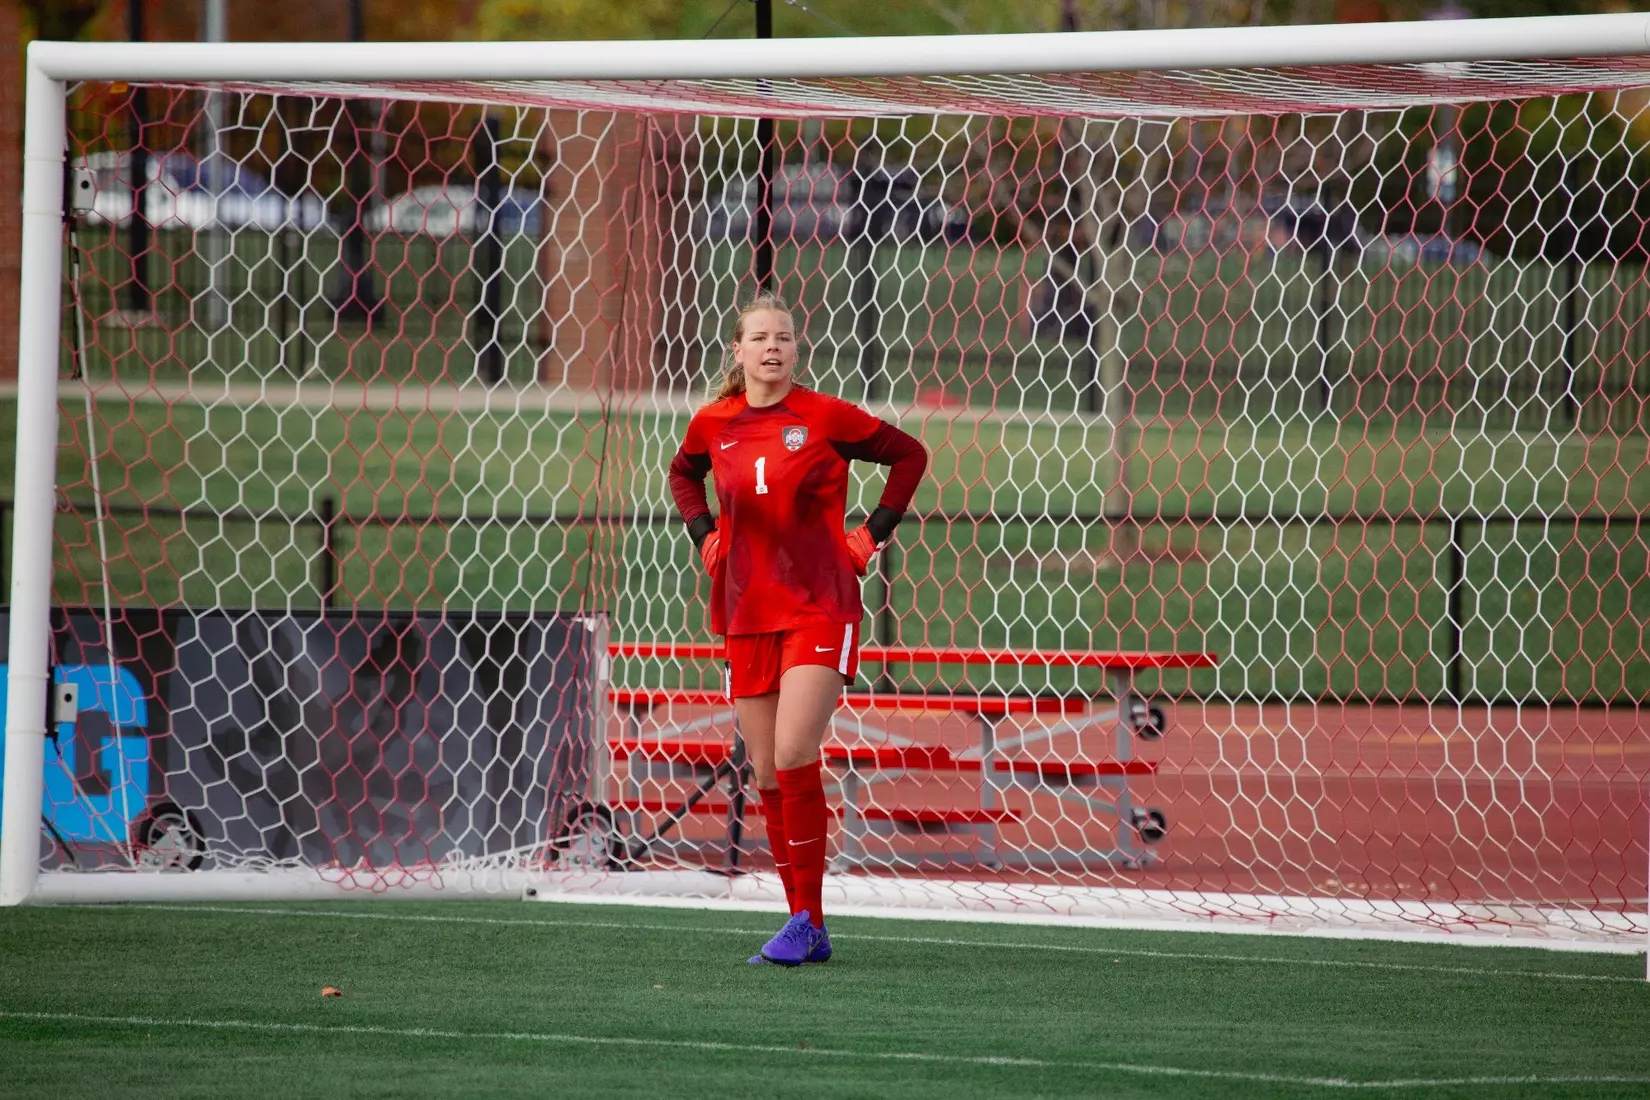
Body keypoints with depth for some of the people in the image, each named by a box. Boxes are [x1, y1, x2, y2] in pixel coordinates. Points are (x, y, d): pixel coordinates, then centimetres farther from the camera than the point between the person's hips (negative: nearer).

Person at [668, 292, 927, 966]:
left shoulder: (825, 417, -6)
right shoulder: (713, 424, 5)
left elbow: (909, 455, 6)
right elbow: (683, 474, 28)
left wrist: (876, 532, 1)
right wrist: (703, 534, 13)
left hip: (819, 608, -5)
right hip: (747, 614, 5)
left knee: (794, 757, -18)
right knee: (767, 775, 4)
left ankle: (806, 920, -10)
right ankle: (808, 930, 12)